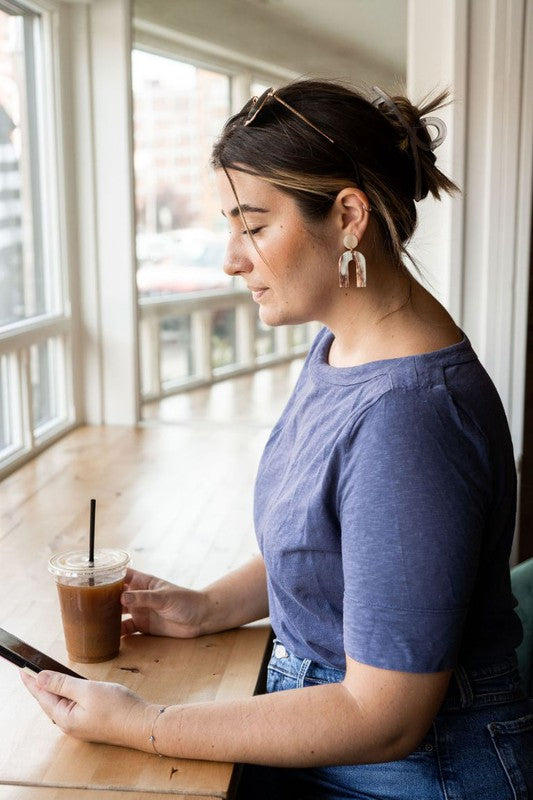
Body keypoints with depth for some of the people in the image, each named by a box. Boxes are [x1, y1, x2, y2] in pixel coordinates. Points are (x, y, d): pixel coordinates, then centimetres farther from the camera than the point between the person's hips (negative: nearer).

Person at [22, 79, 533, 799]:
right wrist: (210, 608, 2)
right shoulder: (339, 345, 0)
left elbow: (383, 720, -26)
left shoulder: (409, 416, -31)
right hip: (320, 704, 8)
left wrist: (140, 726, -22)